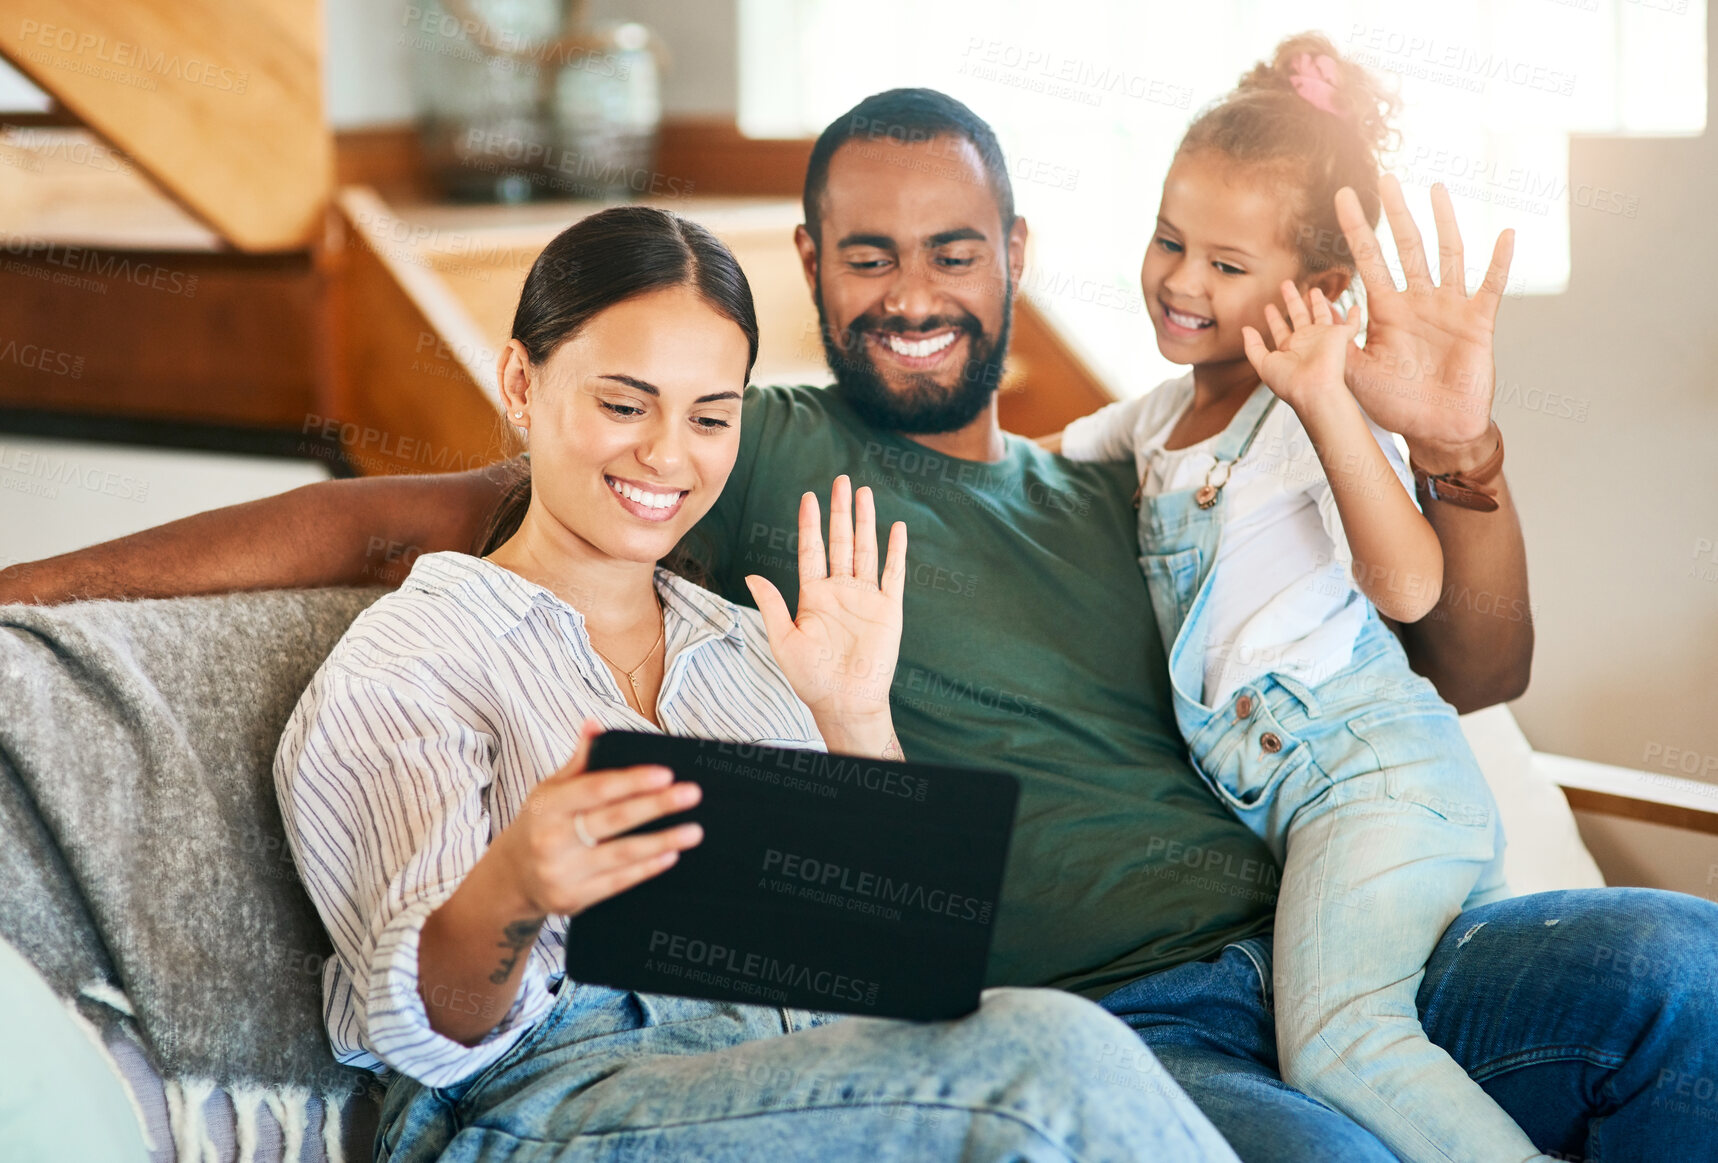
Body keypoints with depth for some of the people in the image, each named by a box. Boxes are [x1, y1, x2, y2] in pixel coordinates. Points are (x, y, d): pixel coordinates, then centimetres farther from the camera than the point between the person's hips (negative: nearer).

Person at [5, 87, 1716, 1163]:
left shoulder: (1119, 499, 23)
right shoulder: (762, 460, 11)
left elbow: (1473, 670, 23)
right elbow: (404, 513, 4)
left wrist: (1458, 454, 4)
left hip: (1323, 954, 5)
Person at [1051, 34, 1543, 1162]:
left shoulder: (1319, 412, -5)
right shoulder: (1158, 417, 19)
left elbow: (1408, 587, -24)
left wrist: (1326, 402, -31)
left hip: (1373, 763, -9)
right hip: (1275, 790, 9)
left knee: (1337, 1045, -27)